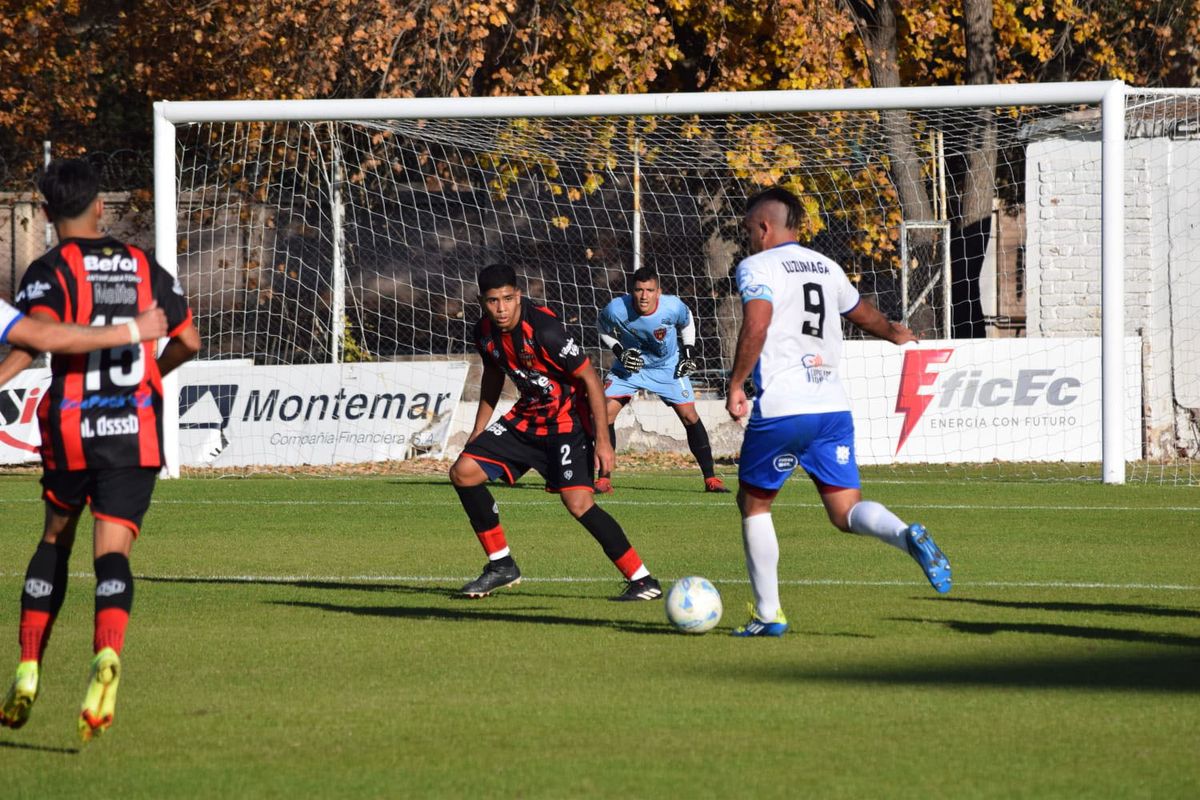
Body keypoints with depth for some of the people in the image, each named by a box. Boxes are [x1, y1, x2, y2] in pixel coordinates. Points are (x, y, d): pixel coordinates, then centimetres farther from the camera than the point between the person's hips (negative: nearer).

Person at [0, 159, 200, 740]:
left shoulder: (51, 271, -3)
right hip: (137, 432, 1)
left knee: (54, 541, 18)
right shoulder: (143, 267, 10)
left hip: (71, 430, -1)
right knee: (112, 551, -5)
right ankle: (107, 654, -33)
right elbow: (187, 341, 16)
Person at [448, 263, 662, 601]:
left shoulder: (544, 330, -26)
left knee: (578, 502, -23)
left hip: (567, 419, -8)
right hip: (527, 417, 8)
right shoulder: (485, 332, -4)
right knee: (463, 472, 0)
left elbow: (590, 379, -21)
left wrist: (602, 439, -23)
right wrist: (479, 430, 18)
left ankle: (642, 580, -15)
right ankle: (501, 566, 12)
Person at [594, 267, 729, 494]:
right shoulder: (616, 309, -27)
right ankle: (604, 479, -5)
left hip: (668, 367, 0)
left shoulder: (673, 307, -25)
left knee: (689, 416, -6)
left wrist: (689, 352, -6)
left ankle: (710, 478, 5)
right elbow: (603, 328, -2)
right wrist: (619, 352, -15)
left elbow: (687, 322, 1)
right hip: (629, 365, 0)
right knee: (606, 413, -15)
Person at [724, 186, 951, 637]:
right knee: (846, 511, 3)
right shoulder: (827, 268, 19)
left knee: (753, 502, 13)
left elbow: (756, 325, -19)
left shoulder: (757, 267, -1)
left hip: (780, 409, -5)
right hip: (833, 405, 5)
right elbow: (863, 315, 37)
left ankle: (768, 614, 12)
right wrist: (896, 334, 58)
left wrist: (735, 386, -12)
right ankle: (907, 537, -29)